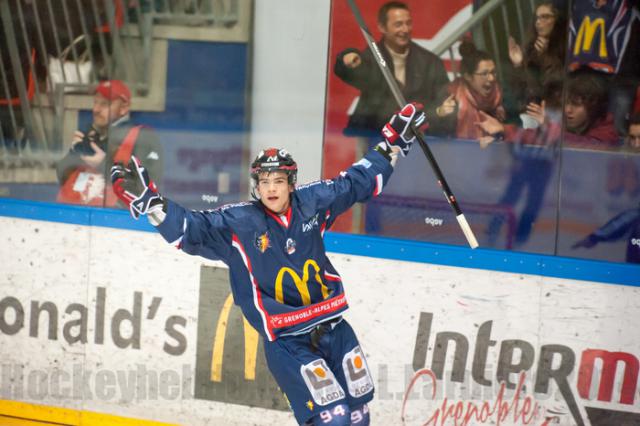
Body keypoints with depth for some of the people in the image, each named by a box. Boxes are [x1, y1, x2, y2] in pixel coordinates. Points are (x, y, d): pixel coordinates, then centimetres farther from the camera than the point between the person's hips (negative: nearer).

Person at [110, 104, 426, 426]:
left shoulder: (312, 202, -2)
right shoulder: (238, 223, -11)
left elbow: (359, 181, 12)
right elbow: (189, 229, -20)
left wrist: (393, 143, 14)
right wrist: (149, 201, -33)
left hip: (332, 326, 5)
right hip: (285, 339, -5)